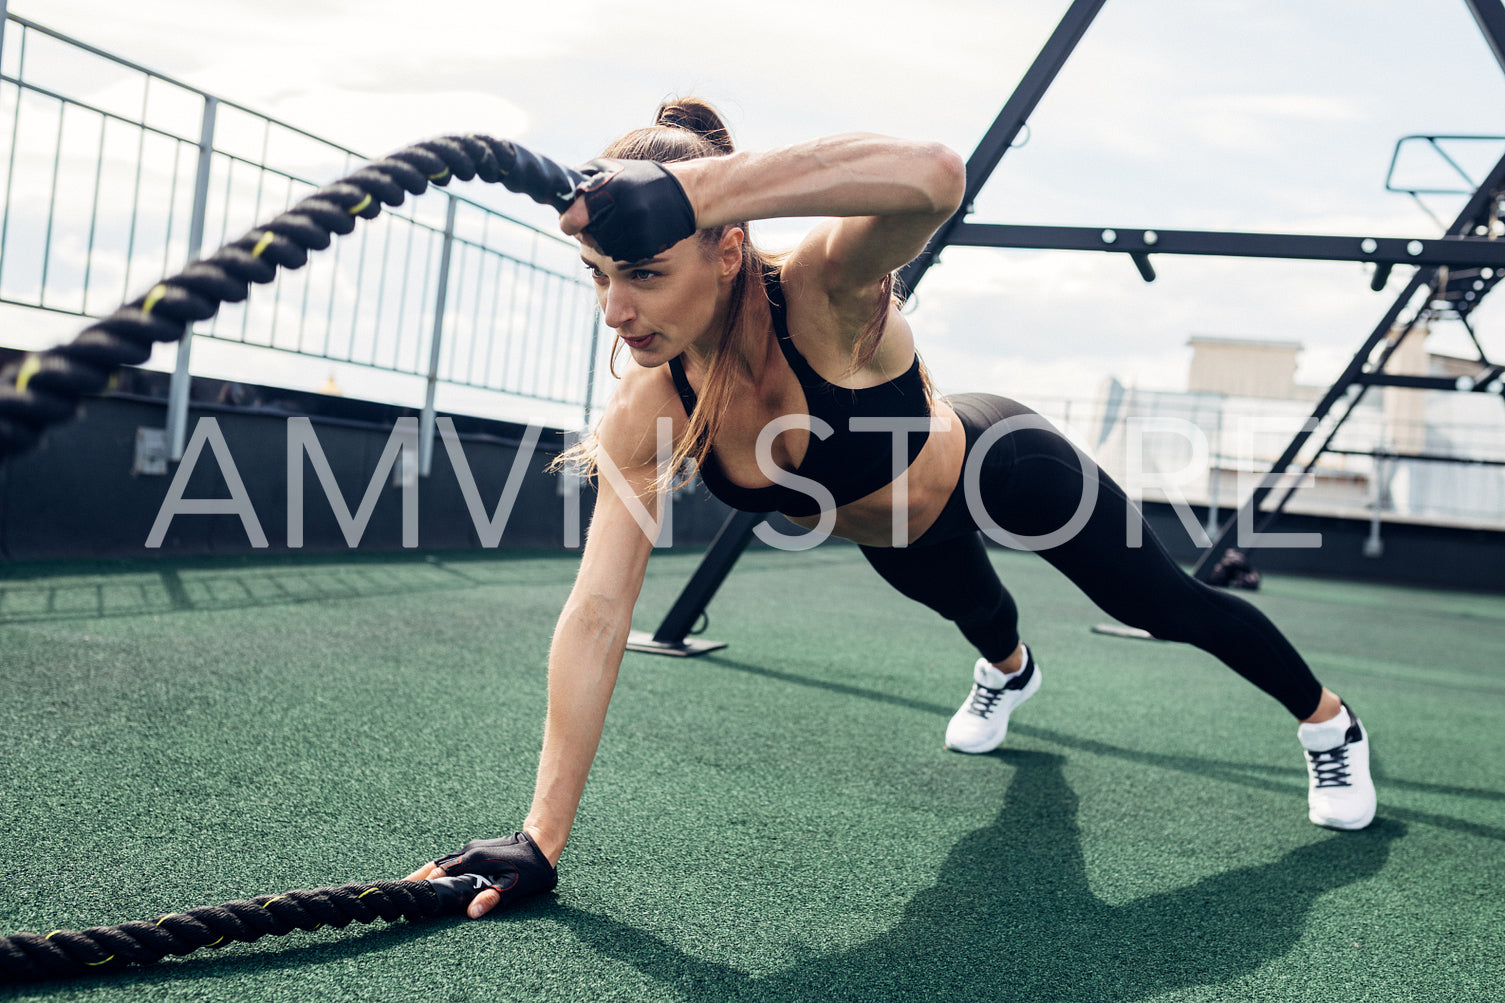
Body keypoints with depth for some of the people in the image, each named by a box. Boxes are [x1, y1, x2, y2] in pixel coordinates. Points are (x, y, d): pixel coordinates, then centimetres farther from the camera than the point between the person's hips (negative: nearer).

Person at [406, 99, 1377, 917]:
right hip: (896, 535, 6)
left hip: (1006, 469, -5)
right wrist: (542, 838, -33)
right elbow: (597, 614, -31)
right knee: (971, 608, 38)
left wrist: (690, 189, -76)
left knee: (1168, 606, 13)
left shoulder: (823, 295, -44)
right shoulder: (644, 417, -31)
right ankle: (1008, 670, 77)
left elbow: (934, 174, -67)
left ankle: (1331, 724, 44)